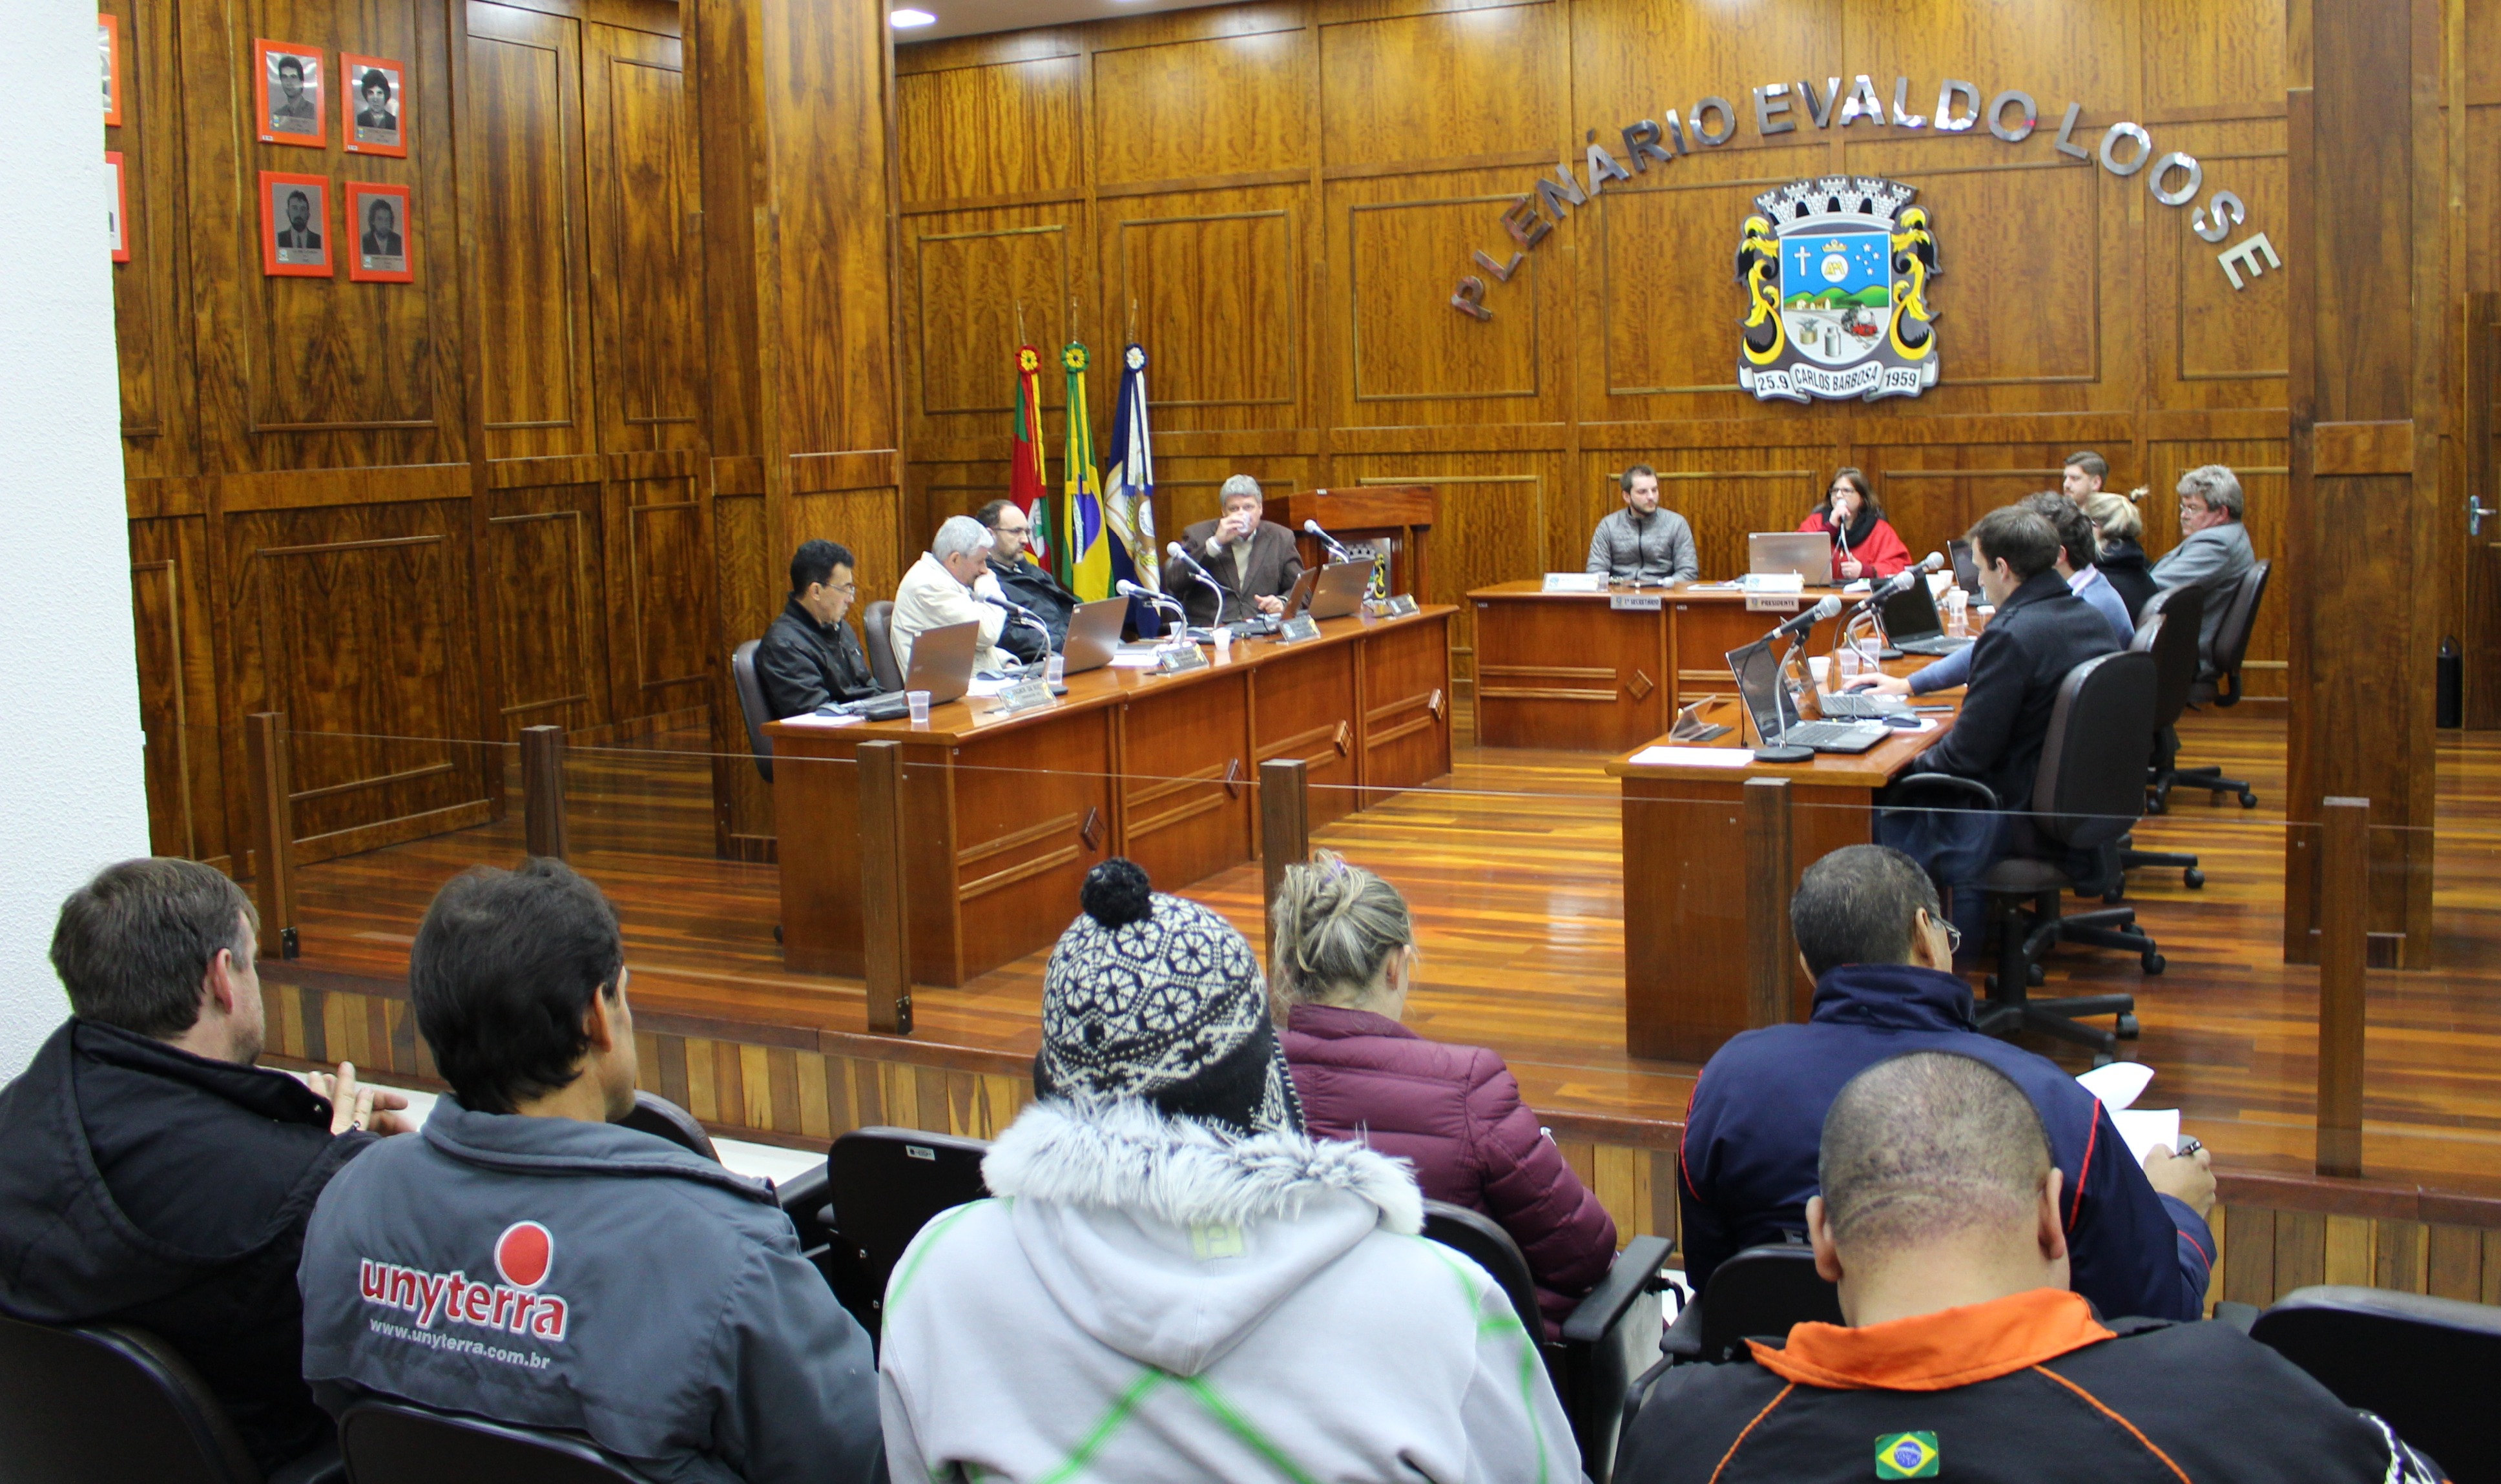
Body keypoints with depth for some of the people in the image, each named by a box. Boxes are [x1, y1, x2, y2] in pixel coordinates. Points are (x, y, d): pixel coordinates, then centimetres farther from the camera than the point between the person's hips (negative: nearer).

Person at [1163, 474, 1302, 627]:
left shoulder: (1281, 538, 17)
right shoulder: (1198, 534, 11)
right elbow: (1174, 584, -2)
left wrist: (1283, 603, -6)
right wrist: (1215, 543, -8)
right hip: (1210, 629, -2)